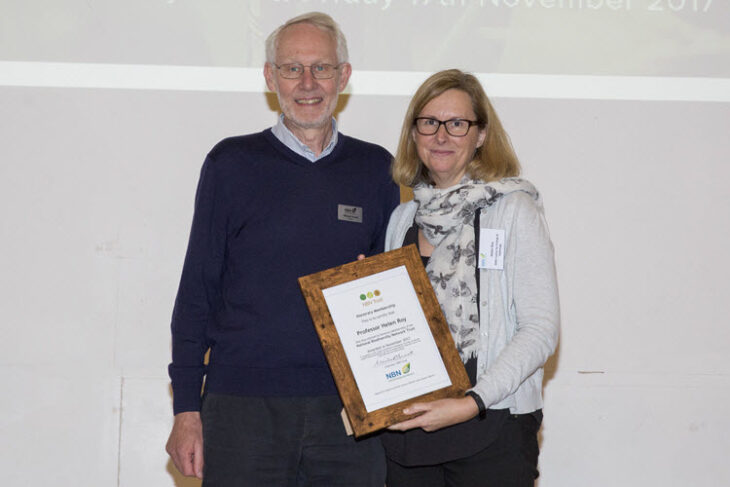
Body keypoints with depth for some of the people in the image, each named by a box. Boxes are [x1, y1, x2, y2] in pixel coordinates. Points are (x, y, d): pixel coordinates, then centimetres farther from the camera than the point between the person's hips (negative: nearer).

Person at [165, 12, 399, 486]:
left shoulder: (376, 169, 9)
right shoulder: (232, 163, 3)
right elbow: (196, 291, 5)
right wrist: (186, 407, 0)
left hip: (348, 413, 2)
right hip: (243, 409, -2)